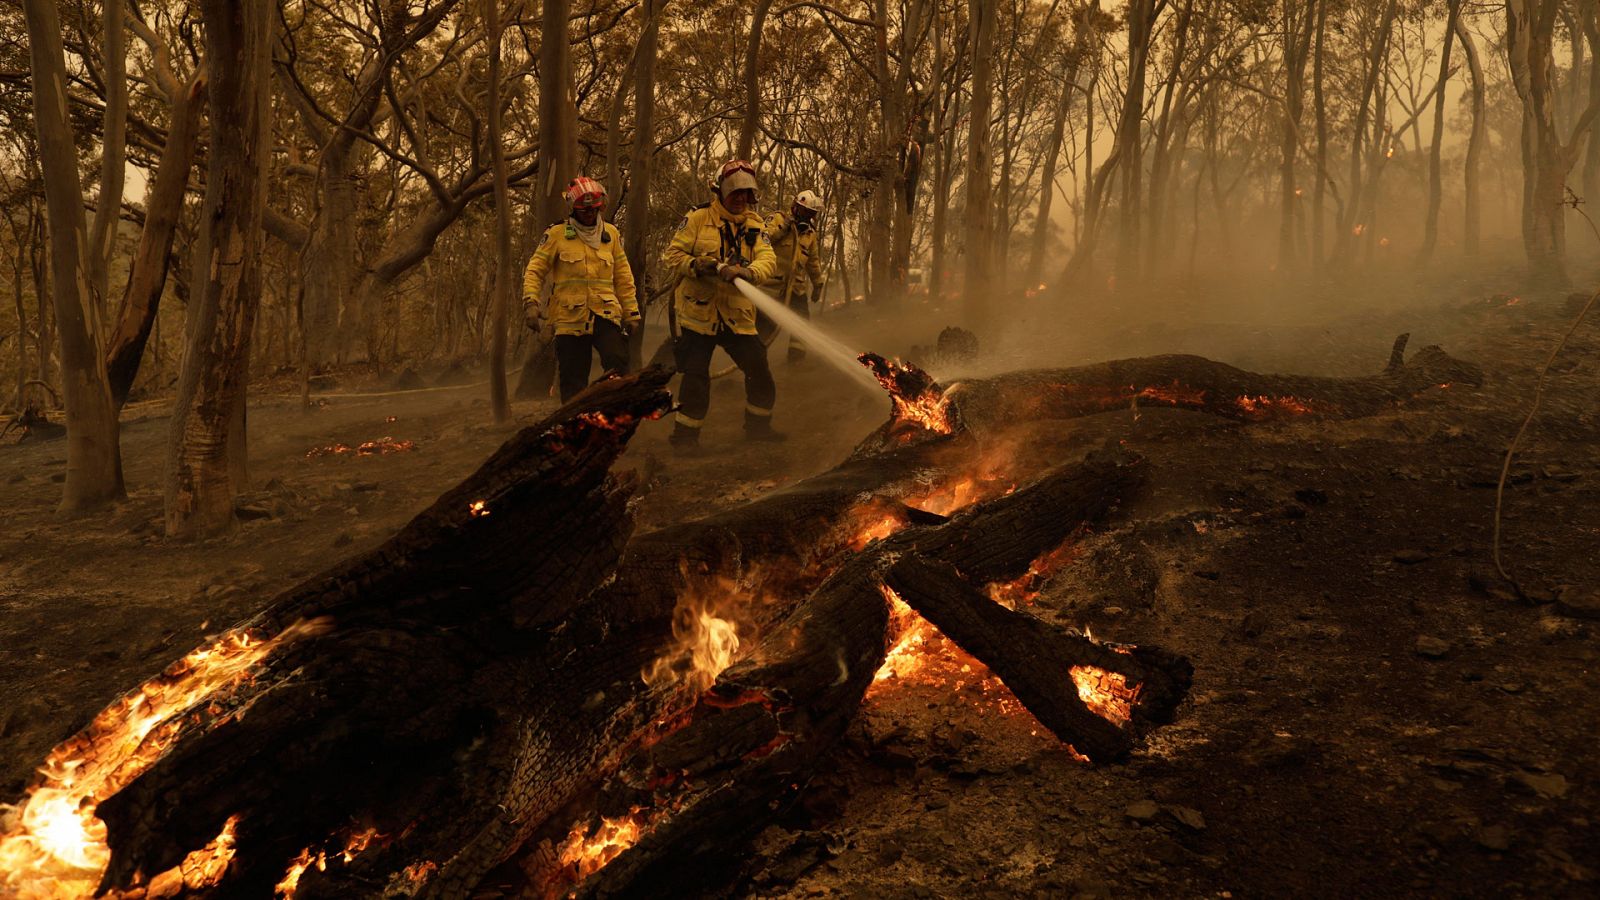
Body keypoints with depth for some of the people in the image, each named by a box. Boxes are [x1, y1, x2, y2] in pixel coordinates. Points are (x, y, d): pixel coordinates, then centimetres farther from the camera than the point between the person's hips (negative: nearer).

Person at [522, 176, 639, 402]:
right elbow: (535, 270, 4)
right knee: (573, 381, 2)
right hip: (570, 317, -1)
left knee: (617, 363, -21)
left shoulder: (611, 233, 12)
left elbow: (623, 277, 16)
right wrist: (530, 302, -11)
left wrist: (631, 313, 13)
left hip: (605, 314, 1)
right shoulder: (557, 235, 4)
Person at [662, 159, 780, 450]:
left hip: (737, 314, 4)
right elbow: (672, 255, -2)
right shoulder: (698, 218, -2)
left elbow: (768, 260, -8)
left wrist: (747, 272, -30)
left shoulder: (755, 224, 7)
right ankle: (684, 435, 9)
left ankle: (757, 426, 27)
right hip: (698, 313, -4)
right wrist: (696, 265, -21)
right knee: (696, 377, -5)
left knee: (760, 371, 6)